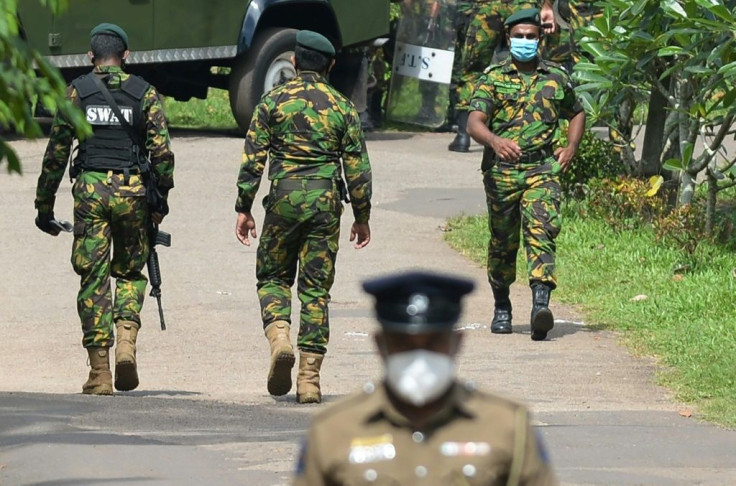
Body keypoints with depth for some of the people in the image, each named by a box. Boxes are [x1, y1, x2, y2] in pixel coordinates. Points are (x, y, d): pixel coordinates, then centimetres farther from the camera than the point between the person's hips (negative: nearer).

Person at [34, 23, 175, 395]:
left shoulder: (77, 92, 4)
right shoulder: (145, 93, 4)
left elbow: (56, 152, 3)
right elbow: (162, 151, -2)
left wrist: (44, 205, 8)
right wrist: (161, 199, 9)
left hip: (90, 189, -1)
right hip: (132, 191, 1)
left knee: (93, 278, 3)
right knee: (130, 272, 18)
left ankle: (100, 373, -1)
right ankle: (126, 341, -8)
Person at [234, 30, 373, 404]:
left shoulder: (273, 101, 2)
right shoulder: (342, 107, 5)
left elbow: (253, 159, -2)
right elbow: (357, 167, 5)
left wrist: (244, 209, 3)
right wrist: (362, 217, 14)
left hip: (283, 199, -1)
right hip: (326, 202, 1)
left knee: (273, 276, 16)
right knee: (316, 289, 4)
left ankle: (279, 337, -12)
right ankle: (309, 379, 0)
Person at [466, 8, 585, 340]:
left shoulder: (557, 78, 12)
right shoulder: (493, 79, 4)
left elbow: (577, 114, 27)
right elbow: (474, 122, -8)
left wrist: (571, 147, 9)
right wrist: (495, 141, -29)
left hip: (543, 171, 0)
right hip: (501, 171, 0)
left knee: (541, 232, -19)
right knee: (502, 242, 9)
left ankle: (541, 304, -31)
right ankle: (501, 308, 28)